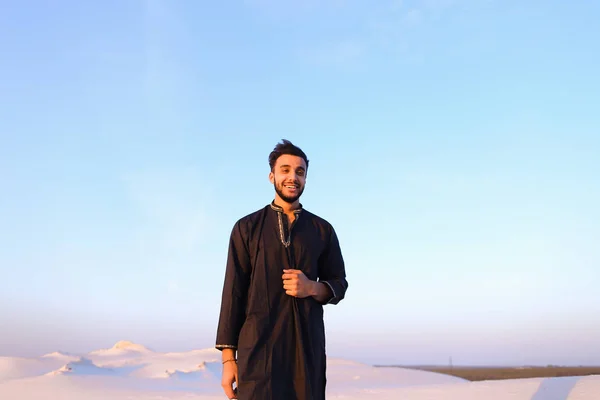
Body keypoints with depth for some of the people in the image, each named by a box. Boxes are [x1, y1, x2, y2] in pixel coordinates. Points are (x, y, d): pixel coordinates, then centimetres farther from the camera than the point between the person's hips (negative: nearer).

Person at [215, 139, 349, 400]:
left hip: (308, 347, 2)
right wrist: (228, 358, -3)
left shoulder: (323, 230, 10)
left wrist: (312, 288, -9)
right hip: (258, 347, -1)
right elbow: (233, 292, 2)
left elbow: (339, 285, 15)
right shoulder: (247, 228, 5)